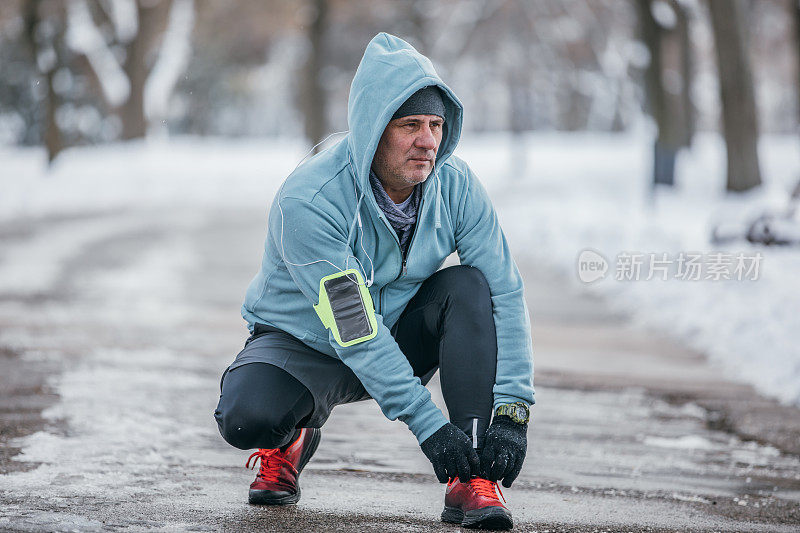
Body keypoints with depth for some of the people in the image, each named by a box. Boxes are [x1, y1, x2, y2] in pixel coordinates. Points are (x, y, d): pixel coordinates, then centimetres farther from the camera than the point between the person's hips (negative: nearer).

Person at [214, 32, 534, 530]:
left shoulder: (456, 184, -16)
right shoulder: (307, 202, -30)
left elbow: (505, 294, -16)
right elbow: (353, 330, -32)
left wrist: (512, 411, -27)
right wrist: (428, 425, -35)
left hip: (403, 339, 4)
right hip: (306, 345, -4)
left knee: (470, 285, -25)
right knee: (248, 417, -34)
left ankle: (471, 481, -24)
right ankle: (290, 441, 7)